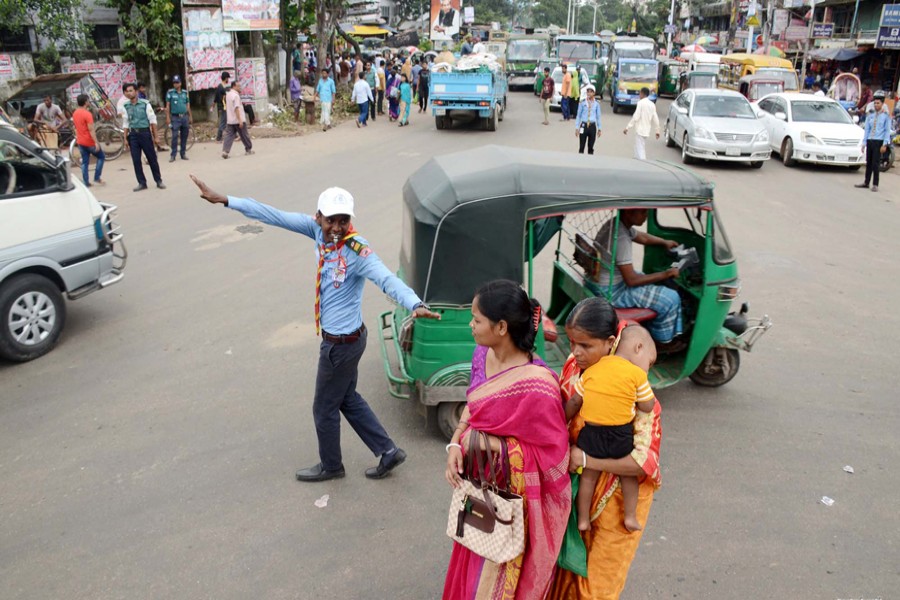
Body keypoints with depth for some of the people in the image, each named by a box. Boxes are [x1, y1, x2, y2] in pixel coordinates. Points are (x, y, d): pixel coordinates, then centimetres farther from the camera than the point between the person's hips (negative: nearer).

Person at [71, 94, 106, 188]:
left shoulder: (75, 114, 8)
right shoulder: (87, 114, -18)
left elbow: (76, 128, 16)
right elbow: (91, 130, -22)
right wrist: (96, 142, -21)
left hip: (80, 142, 7)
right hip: (89, 142, -7)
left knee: (85, 162, 10)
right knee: (101, 157, 11)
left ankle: (86, 182, 9)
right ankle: (97, 178, 5)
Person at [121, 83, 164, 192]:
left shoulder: (145, 103, -6)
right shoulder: (125, 106, 4)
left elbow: (152, 120, -3)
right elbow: (125, 124, 9)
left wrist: (155, 136, -5)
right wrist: (125, 138, 6)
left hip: (145, 132, -3)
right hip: (133, 134, 3)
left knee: (152, 158, 4)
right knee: (136, 160, 4)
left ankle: (159, 181, 15)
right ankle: (142, 183, 13)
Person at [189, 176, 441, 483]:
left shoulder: (358, 251, -28)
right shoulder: (318, 230, -7)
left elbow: (387, 279, -43)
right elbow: (275, 216, -5)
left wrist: (415, 305, -62)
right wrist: (225, 200, -4)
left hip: (342, 342, -8)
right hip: (340, 337, 8)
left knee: (324, 408, 13)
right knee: (348, 399, 24)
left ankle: (330, 466, 38)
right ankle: (388, 451, 36)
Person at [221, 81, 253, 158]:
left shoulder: (228, 94, 13)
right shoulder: (235, 95, -15)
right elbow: (236, 108, -22)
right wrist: (240, 120, -24)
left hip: (230, 120, 8)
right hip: (238, 120, -8)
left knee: (229, 135, 0)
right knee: (244, 135, 8)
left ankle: (225, 151, -13)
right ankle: (248, 149, 22)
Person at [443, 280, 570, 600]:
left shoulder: (536, 385, -32)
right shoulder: (482, 354, -9)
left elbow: (552, 453, -23)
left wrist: (491, 443, -23)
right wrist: (455, 445, -12)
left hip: (511, 496, -6)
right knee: (476, 562, 29)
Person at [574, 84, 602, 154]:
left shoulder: (596, 104, 1)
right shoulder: (582, 103, -2)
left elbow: (598, 117, 7)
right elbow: (578, 116, 2)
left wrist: (599, 129, 8)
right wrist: (577, 128, -1)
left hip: (592, 126, 1)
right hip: (584, 125, -1)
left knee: (591, 147, 8)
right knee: (581, 146, 1)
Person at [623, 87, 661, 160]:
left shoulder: (641, 103, -9)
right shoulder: (652, 104, 11)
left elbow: (635, 117, -17)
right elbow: (655, 119, 12)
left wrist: (627, 127, -15)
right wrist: (657, 131, 21)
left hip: (640, 130, -8)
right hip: (646, 130, 8)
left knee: (640, 150, -10)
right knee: (642, 149, 19)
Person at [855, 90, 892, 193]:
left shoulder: (886, 115, 0)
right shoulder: (870, 114, 10)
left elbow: (887, 131, -2)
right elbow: (867, 129, 11)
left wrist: (885, 144, -10)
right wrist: (864, 143, 5)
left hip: (879, 142, -4)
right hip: (870, 141, 4)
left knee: (875, 163, -5)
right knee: (868, 163, 10)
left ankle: (875, 185, 2)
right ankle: (866, 182, 20)